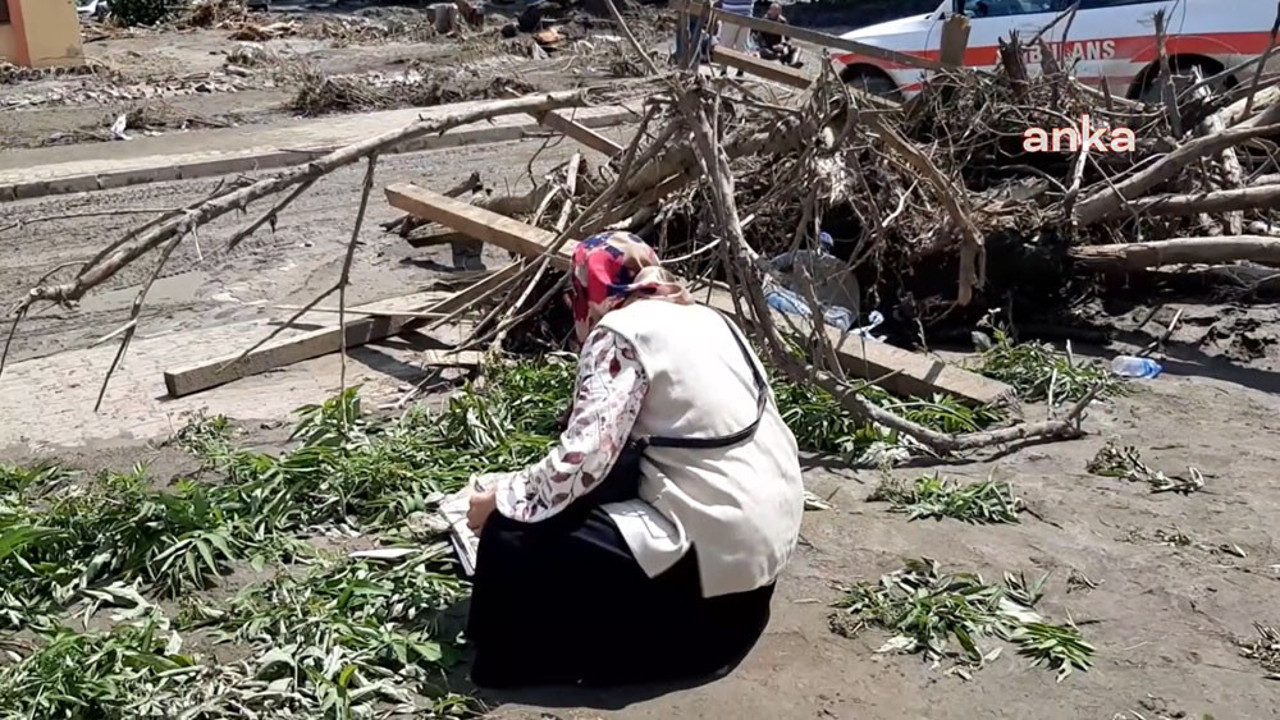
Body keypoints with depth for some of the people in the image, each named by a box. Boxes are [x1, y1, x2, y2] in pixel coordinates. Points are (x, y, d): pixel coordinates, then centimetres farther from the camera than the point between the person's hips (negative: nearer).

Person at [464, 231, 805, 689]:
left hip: (715, 550, -9)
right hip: (772, 527, 9)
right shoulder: (705, 318, 15)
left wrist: (499, 498, -4)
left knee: (512, 536, -7)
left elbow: (582, 460, -19)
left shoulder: (619, 333, -9)